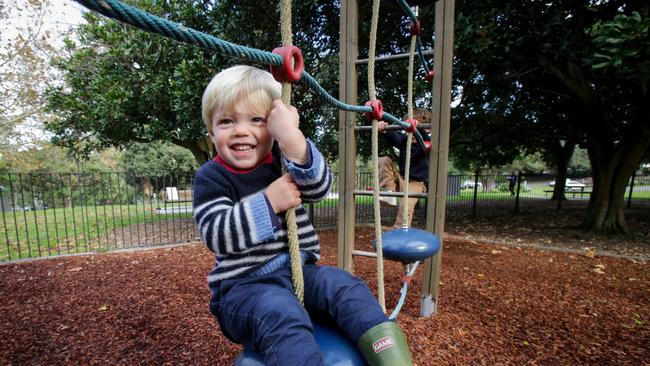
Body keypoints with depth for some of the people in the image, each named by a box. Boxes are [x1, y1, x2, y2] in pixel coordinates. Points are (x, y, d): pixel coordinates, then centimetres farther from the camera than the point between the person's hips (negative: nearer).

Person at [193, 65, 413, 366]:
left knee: (348, 287, -20)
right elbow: (215, 234, -16)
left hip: (300, 269, 4)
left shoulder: (282, 159, 4)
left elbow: (320, 187, -15)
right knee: (281, 315, -33)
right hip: (243, 284, -3)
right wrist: (268, 202, -26)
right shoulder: (211, 177, -4)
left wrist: (292, 140, -31)